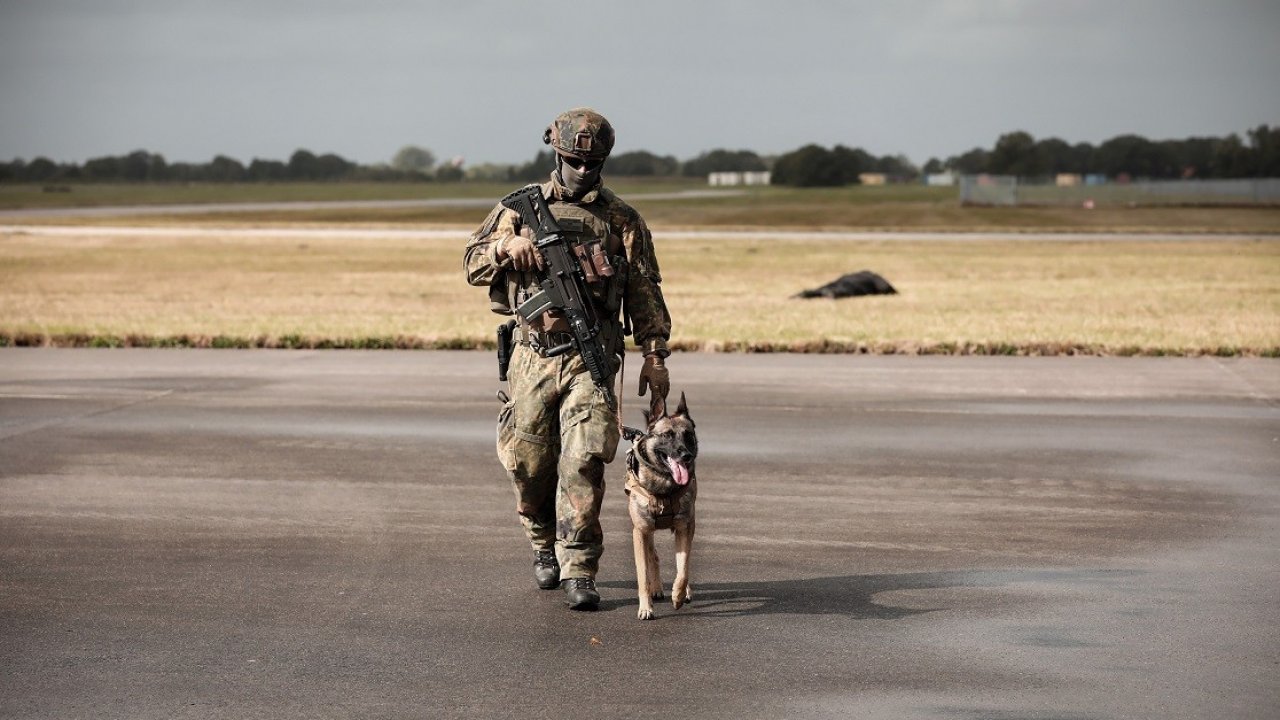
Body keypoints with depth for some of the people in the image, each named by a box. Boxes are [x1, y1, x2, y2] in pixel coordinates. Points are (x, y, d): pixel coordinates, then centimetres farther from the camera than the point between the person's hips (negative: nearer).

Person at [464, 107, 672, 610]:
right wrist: (506, 245, -11)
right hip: (533, 357, 2)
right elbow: (473, 266, 9)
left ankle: (579, 570, -8)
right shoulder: (522, 207, 9)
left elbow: (645, 293, 9)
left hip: (591, 360, -2)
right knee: (527, 462, 7)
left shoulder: (623, 221, 8)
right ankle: (545, 545, 33)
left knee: (583, 463, -13)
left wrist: (655, 355, 3)